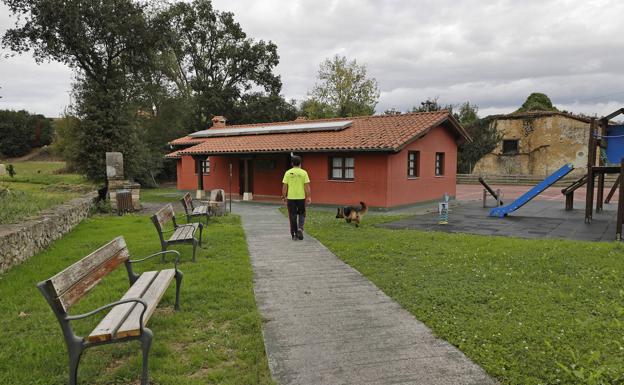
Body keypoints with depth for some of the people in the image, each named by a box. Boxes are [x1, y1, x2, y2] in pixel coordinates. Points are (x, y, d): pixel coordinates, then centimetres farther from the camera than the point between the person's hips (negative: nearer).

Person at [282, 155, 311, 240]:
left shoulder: (288, 173, 0)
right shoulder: (304, 172, -3)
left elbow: (284, 186, -1)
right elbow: (307, 186, -6)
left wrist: (284, 196, 8)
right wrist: (308, 197, -1)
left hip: (291, 198, 1)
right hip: (301, 197, -1)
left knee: (292, 216, 7)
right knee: (301, 214, 15)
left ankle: (294, 235, 11)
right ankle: (300, 228, -6)